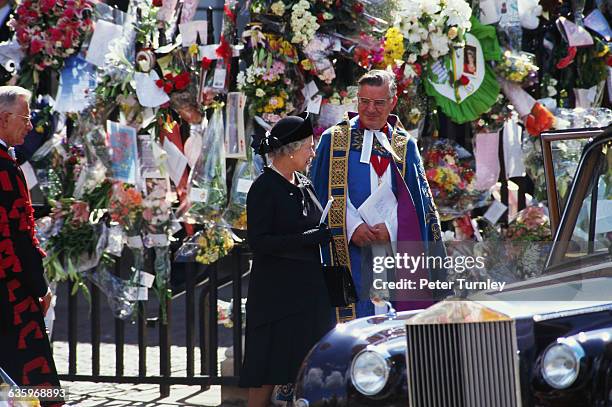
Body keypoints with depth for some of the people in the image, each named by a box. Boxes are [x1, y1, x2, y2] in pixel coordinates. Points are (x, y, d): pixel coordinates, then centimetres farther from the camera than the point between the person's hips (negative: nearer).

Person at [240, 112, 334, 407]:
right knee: (268, 371, -4)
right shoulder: (264, 188, -10)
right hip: (276, 291, -7)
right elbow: (259, 242, -18)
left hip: (309, 290, 7)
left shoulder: (303, 185, 12)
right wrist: (312, 237, -19)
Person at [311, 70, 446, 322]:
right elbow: (325, 192, 3)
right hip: (350, 251, -2)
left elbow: (419, 197, 8)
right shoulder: (333, 140, 9)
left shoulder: (405, 145, 15)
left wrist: (390, 227, -9)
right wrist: (352, 226, -12)